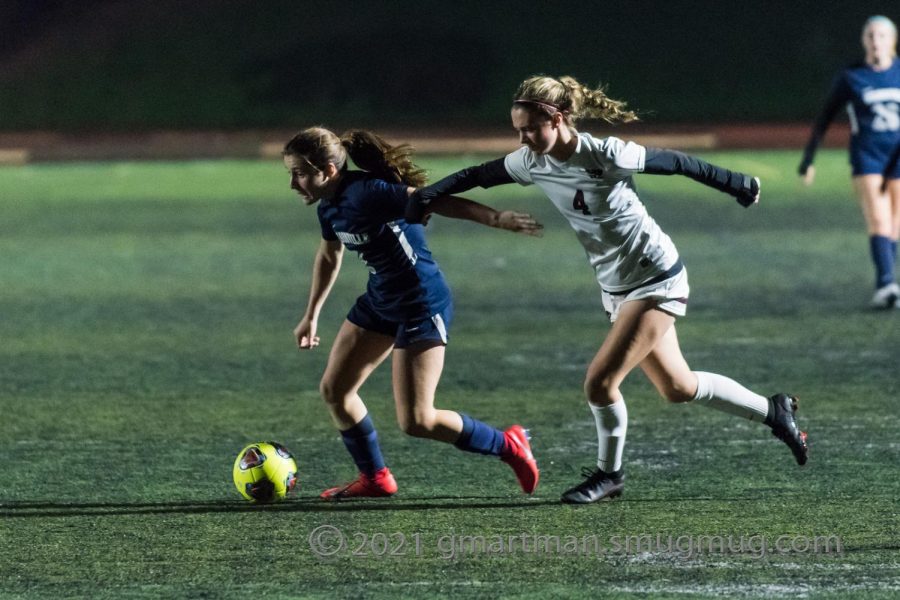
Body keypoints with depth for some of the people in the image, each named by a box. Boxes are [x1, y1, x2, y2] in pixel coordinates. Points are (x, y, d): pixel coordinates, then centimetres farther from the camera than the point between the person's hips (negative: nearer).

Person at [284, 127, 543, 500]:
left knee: (416, 421, -10)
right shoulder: (329, 207, 3)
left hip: (422, 304, -9)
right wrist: (312, 315, 30)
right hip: (380, 300, 9)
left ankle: (508, 446, 9)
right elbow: (329, 255, 22)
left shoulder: (366, 193, -25)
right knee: (334, 389, 10)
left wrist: (495, 218, -38)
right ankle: (375, 479, 25)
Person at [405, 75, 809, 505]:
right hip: (617, 288, 8)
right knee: (677, 388, 17)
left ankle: (609, 472, 10)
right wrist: (429, 194, -9)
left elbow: (672, 162, -14)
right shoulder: (532, 163, -7)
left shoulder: (605, 156, -26)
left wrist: (734, 184, -4)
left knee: (600, 382, -13)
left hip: (656, 280, -8)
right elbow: (480, 175, 6)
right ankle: (773, 411, 36)